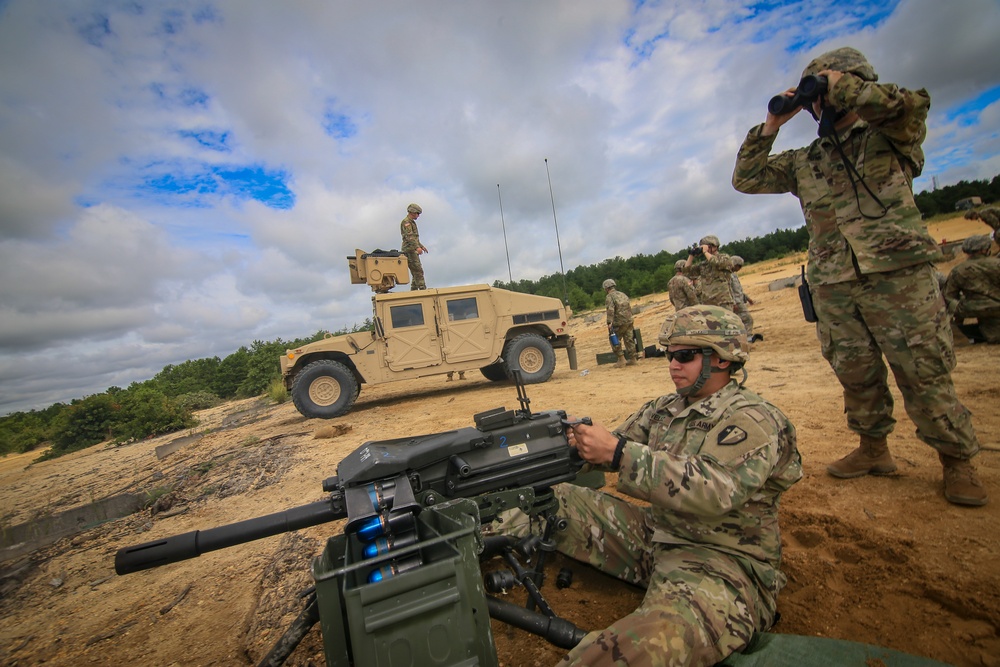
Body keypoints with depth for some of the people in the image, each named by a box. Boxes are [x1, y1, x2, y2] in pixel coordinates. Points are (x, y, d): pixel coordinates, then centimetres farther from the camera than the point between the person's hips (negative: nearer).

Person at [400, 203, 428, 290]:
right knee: (418, 271, -14)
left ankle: (413, 291, 12)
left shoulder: (412, 222, 24)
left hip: (413, 251, 10)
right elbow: (409, 236, -22)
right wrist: (417, 247, -33)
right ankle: (423, 290, -16)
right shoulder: (406, 222, -8)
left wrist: (421, 246, 33)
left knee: (416, 273, 9)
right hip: (409, 250, -10)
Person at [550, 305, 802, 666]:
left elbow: (714, 491, -30)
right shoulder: (664, 408, 6)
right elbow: (618, 446, 9)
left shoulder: (753, 421, -14)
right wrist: (586, 440, -15)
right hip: (653, 532, 7)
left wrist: (617, 452, -37)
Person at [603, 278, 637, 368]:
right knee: (629, 340, 12)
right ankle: (633, 359, 17)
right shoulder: (623, 294, 16)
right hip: (629, 321, 7)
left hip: (618, 323, -7)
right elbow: (630, 308, 19)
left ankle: (621, 360, 2)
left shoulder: (609, 297, -7)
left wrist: (609, 323, -26)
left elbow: (610, 310, -20)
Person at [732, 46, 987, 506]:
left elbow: (912, 105, -13)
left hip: (899, 275, -3)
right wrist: (771, 125, 7)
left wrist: (839, 84, -5)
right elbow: (746, 179, 13)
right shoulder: (803, 162, 17)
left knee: (924, 375, 1)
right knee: (857, 377, 10)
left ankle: (958, 461, 20)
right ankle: (873, 449, 27)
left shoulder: (890, 137, 8)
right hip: (832, 288, 4)